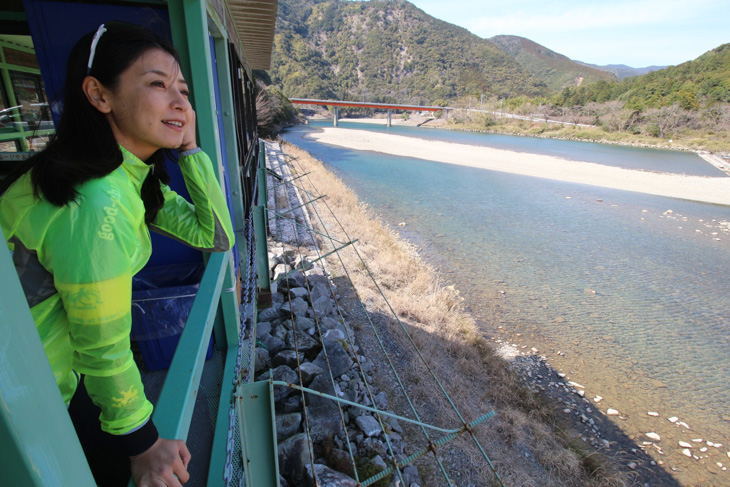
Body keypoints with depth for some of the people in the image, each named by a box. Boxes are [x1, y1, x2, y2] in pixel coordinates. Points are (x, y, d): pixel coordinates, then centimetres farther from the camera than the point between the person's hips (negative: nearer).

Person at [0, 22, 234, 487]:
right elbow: (104, 349, -25)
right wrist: (142, 444, -9)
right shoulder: (95, 203, -33)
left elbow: (217, 236, -7)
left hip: (65, 374, 7)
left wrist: (190, 148, -15)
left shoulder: (136, 177, -7)